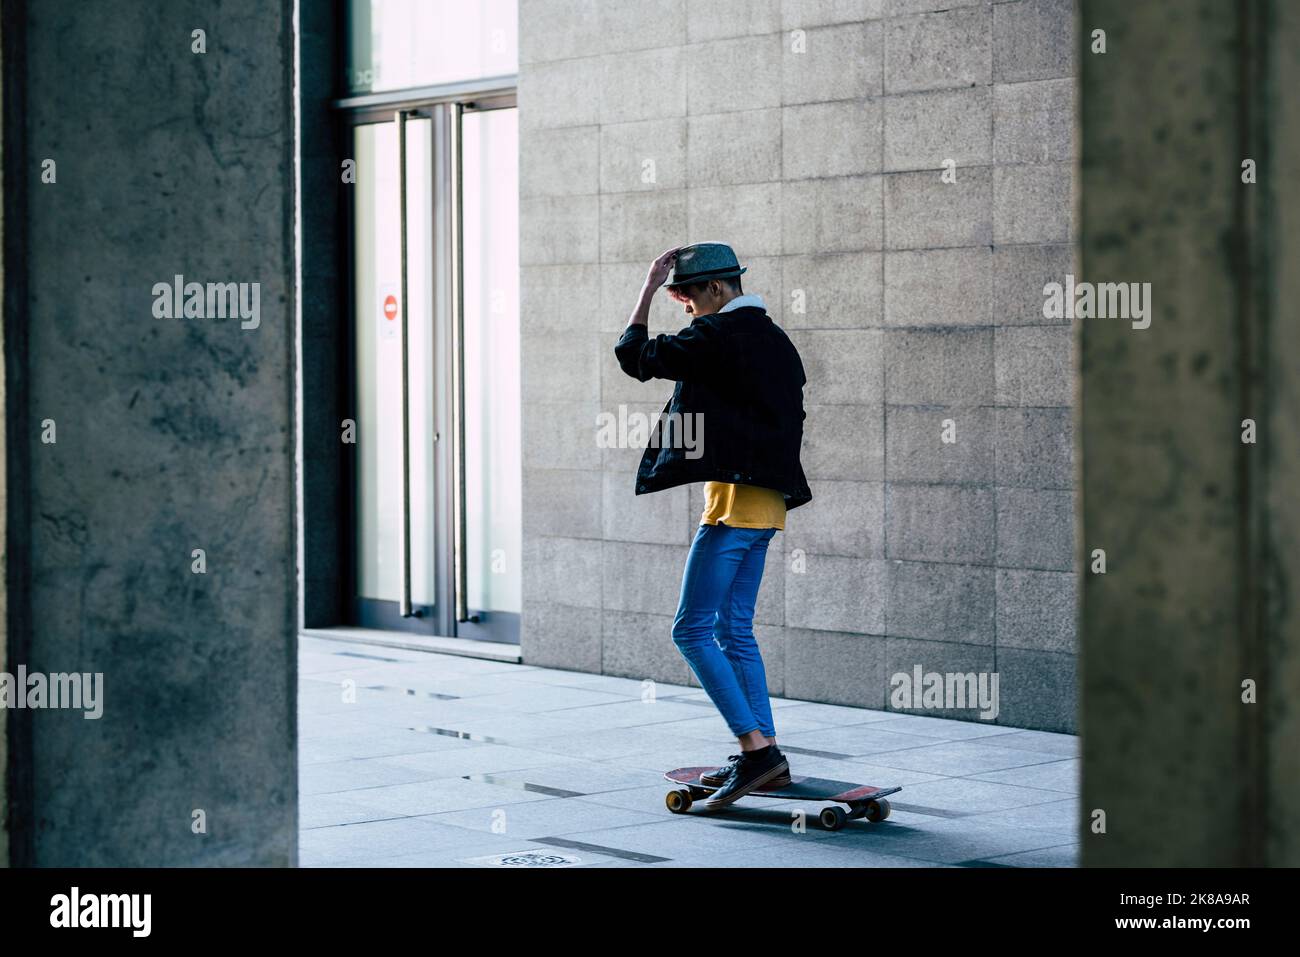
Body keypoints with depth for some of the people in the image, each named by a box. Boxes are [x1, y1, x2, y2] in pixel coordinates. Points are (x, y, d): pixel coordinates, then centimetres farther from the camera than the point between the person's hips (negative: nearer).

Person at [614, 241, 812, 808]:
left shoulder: (717, 335, -11)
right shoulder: (774, 340, 16)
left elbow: (634, 356, -1)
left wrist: (649, 288, 7)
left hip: (734, 499, -10)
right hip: (767, 500, 10)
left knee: (692, 629, -8)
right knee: (734, 629, 13)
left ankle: (755, 746, -14)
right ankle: (764, 756, 12)